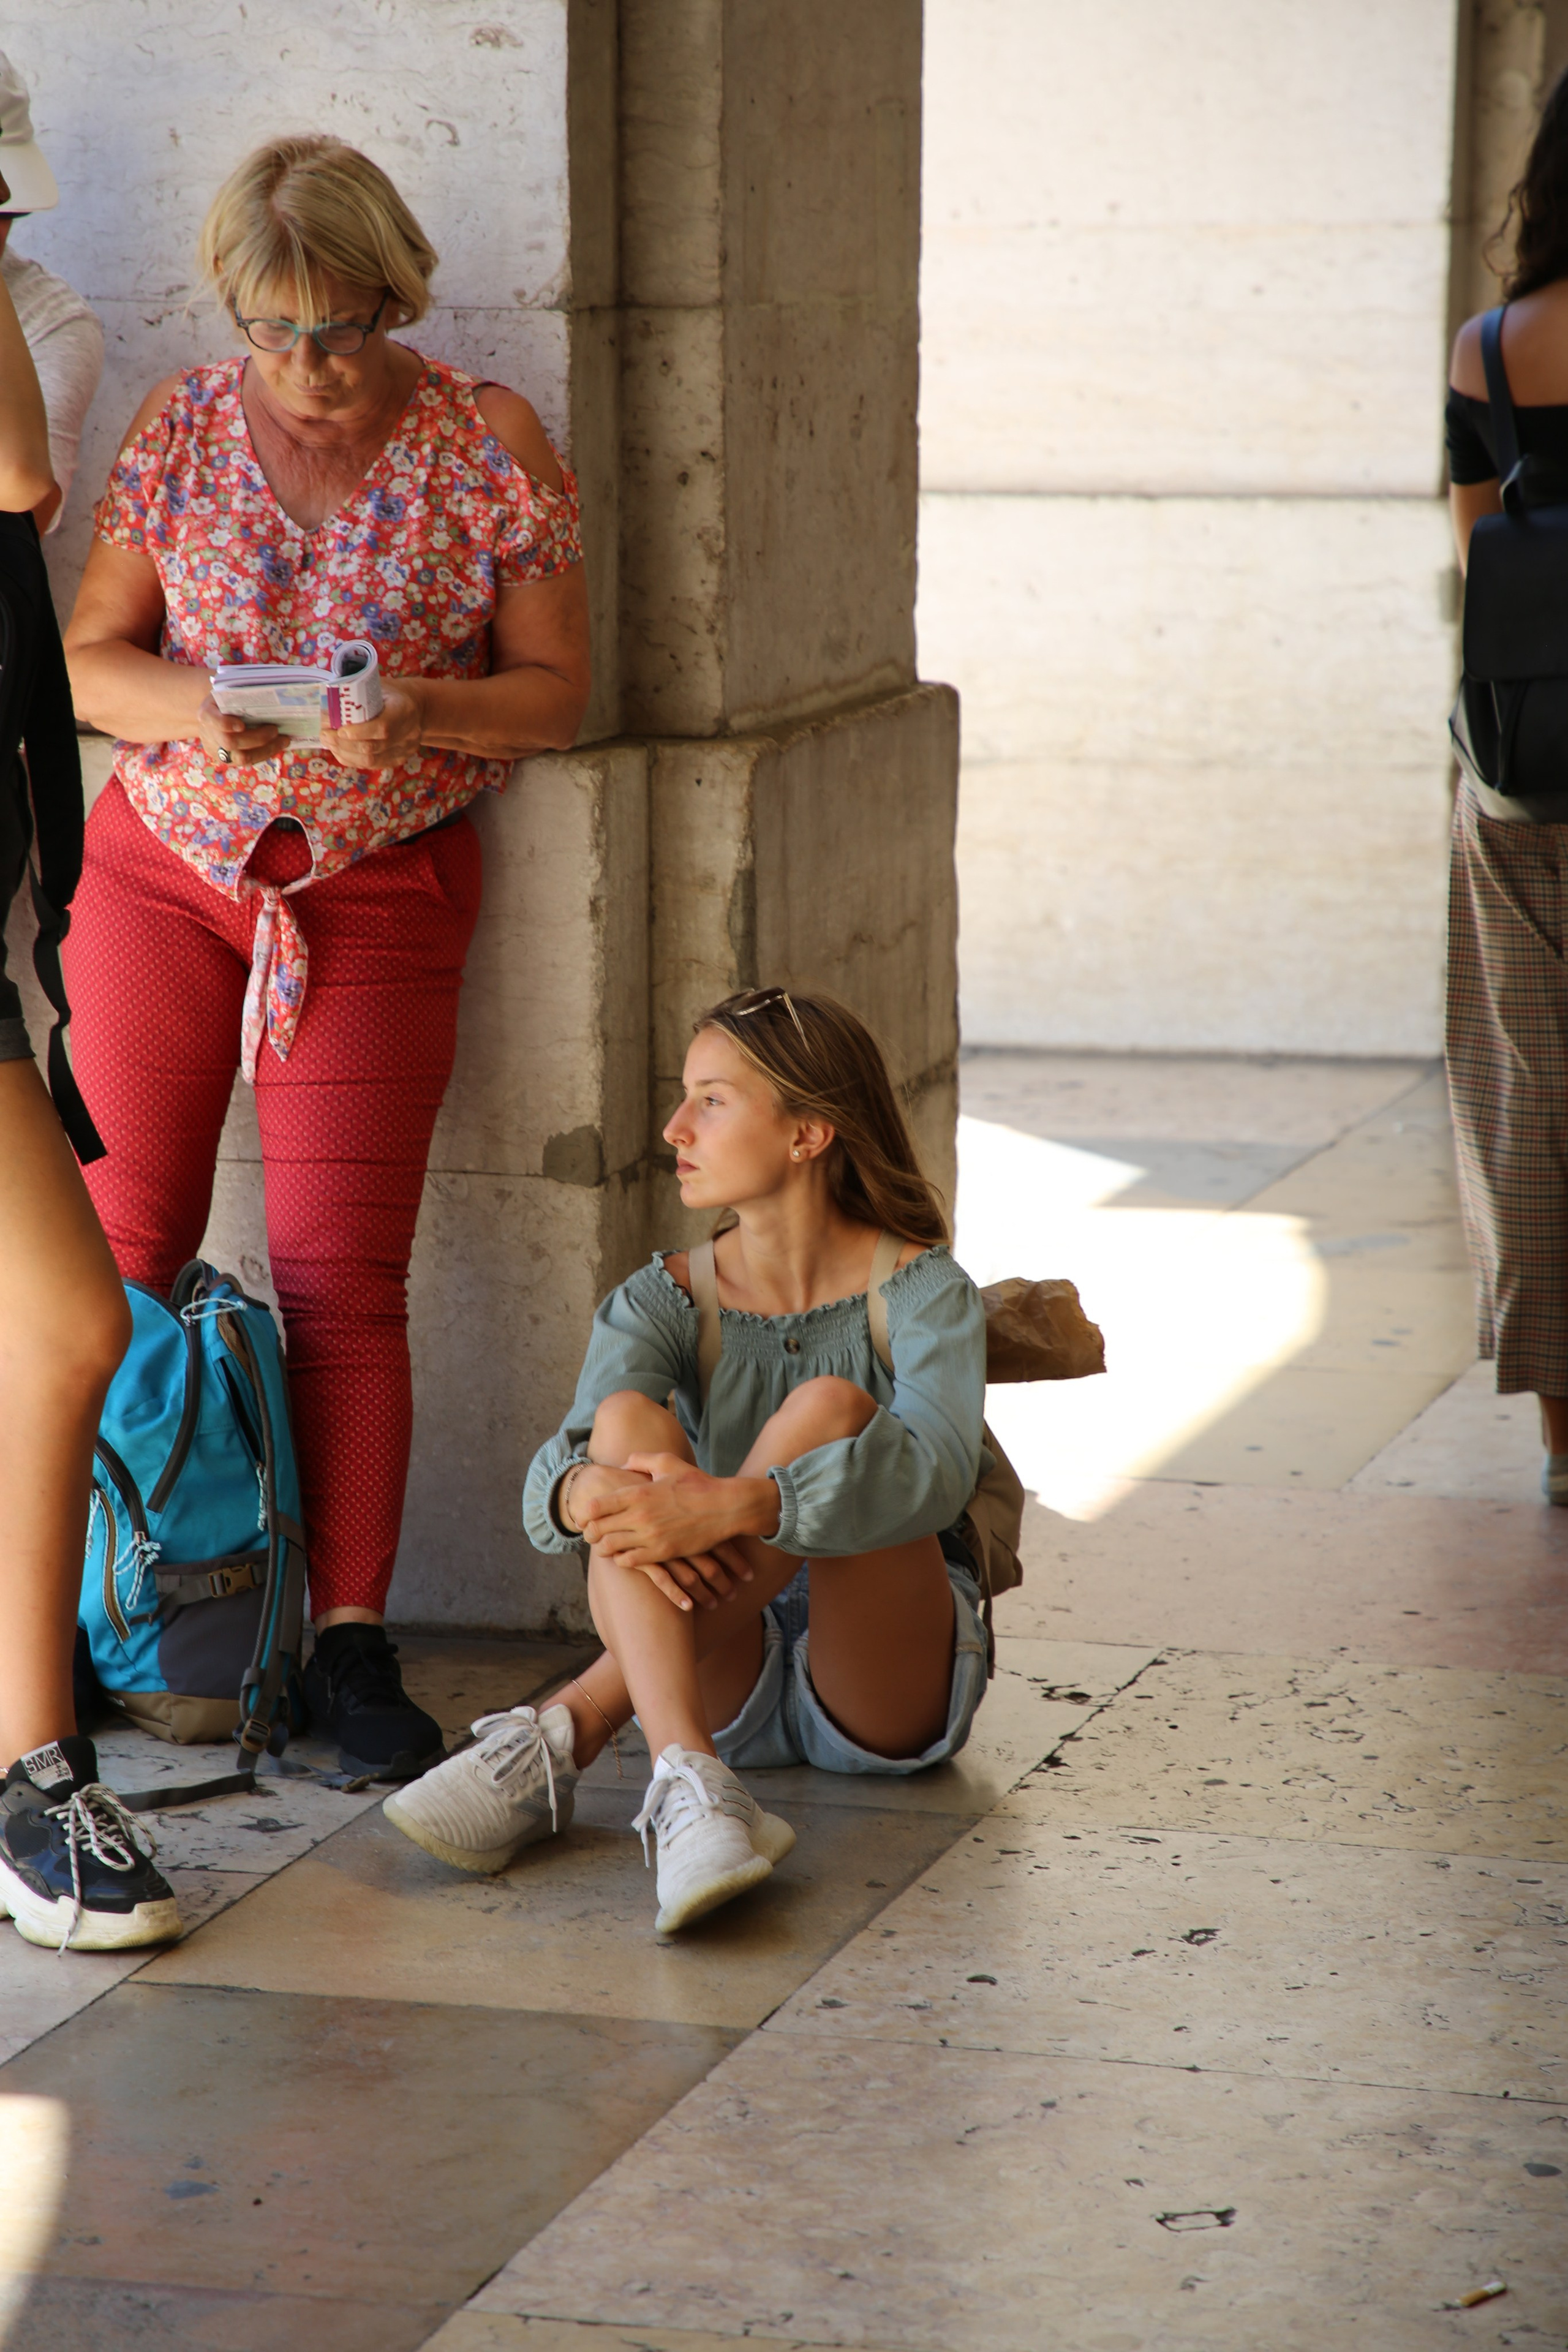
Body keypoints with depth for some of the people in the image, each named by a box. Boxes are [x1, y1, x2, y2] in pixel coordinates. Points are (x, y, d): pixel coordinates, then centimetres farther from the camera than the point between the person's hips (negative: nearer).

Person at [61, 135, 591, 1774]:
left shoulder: (492, 445, -4)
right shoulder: (181, 427, 2)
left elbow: (555, 693, -1)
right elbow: (86, 655, 4)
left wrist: (421, 713, -21)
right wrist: (194, 703, -17)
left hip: (380, 894, -2)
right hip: (162, 865, 2)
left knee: (342, 1275, -7)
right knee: (119, 1244, -1)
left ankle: (350, 1643, -2)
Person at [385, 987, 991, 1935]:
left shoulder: (921, 1292, -7)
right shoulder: (668, 1302, 3)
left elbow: (938, 1469, -29)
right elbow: (552, 1477, -15)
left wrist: (732, 1507, -44)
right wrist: (590, 1494, -42)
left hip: (893, 1689, -2)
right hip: (728, 1689, 3)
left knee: (830, 1406, -27)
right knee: (628, 1418, -23)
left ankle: (567, 1734, -36)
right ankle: (688, 1783, -47)